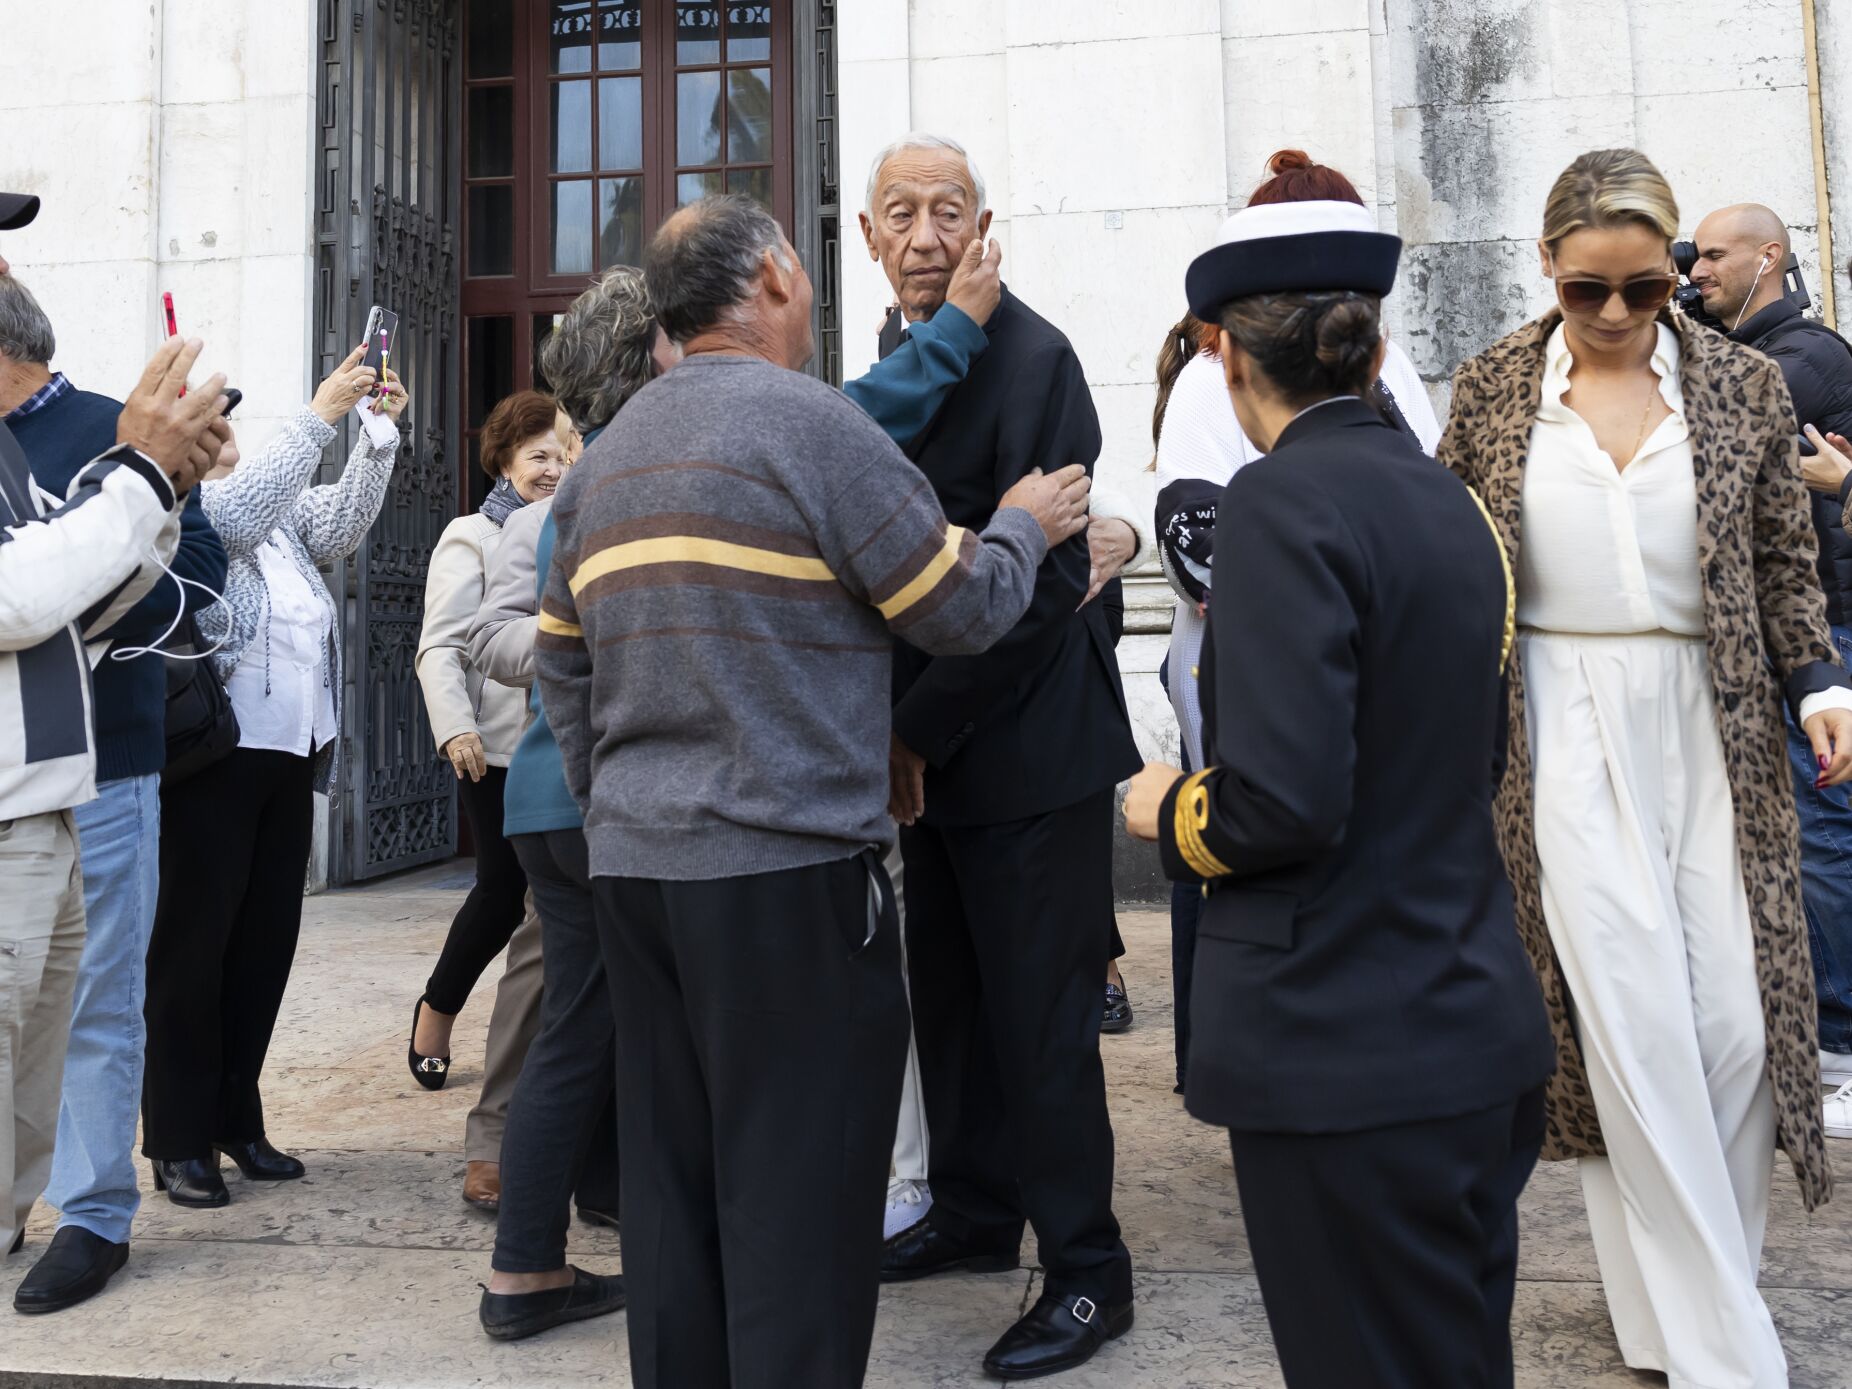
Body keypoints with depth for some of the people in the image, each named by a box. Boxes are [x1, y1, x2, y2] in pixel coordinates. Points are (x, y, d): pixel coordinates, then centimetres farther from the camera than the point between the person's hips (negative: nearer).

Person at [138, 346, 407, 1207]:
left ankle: (237, 1121, 23)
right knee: (192, 944, 0)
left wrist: (379, 432, -2)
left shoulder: (277, 508, 19)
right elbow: (237, 515, -20)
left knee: (266, 940, 11)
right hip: (211, 752, -7)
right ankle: (179, 1142, 10)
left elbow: (341, 526, 8)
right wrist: (319, 416, -21)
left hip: (291, 748, 7)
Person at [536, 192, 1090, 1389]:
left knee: (673, 1185, 15)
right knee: (798, 1198, 2)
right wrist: (1024, 527, 14)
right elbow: (962, 607, -4)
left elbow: (562, 664, 18)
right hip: (785, 873, -7)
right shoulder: (809, 422, -9)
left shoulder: (606, 458, 14)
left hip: (634, 861, 8)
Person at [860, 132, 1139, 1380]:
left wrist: (921, 731, -16)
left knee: (1042, 1017, -1)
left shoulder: (1031, 359, -14)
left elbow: (1040, 584, -19)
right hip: (926, 745, 8)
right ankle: (974, 1214, 34)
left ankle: (1088, 1274, 15)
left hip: (1028, 741, -8)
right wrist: (900, 729, 7)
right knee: (950, 995, 17)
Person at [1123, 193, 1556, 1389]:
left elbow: (1282, 802, -24)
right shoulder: (1448, 500, 9)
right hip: (1479, 1032, 9)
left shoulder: (1287, 497, -16)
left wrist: (1171, 810, -4)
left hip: (1346, 1057, -8)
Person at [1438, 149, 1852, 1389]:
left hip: (1712, 728, 2)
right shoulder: (1491, 390, 3)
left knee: (1736, 1022, 1)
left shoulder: (1745, 383, 5)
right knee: (1633, 1023, -4)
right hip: (1566, 731, -1)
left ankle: (1704, 1289, 25)